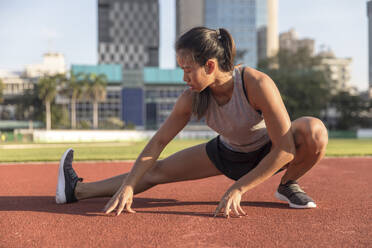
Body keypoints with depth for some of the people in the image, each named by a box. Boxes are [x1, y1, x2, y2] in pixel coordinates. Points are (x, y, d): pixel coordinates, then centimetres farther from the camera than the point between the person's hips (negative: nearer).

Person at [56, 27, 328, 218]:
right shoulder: (192, 98, -21)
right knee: (157, 171, -5)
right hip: (228, 153, 3)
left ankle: (288, 185, -7)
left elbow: (284, 149, -35)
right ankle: (78, 189, 9)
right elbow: (158, 141, -12)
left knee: (315, 130, -35)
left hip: (269, 154, -3)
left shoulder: (257, 84, -35)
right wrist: (128, 187, -17)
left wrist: (238, 189, -35)